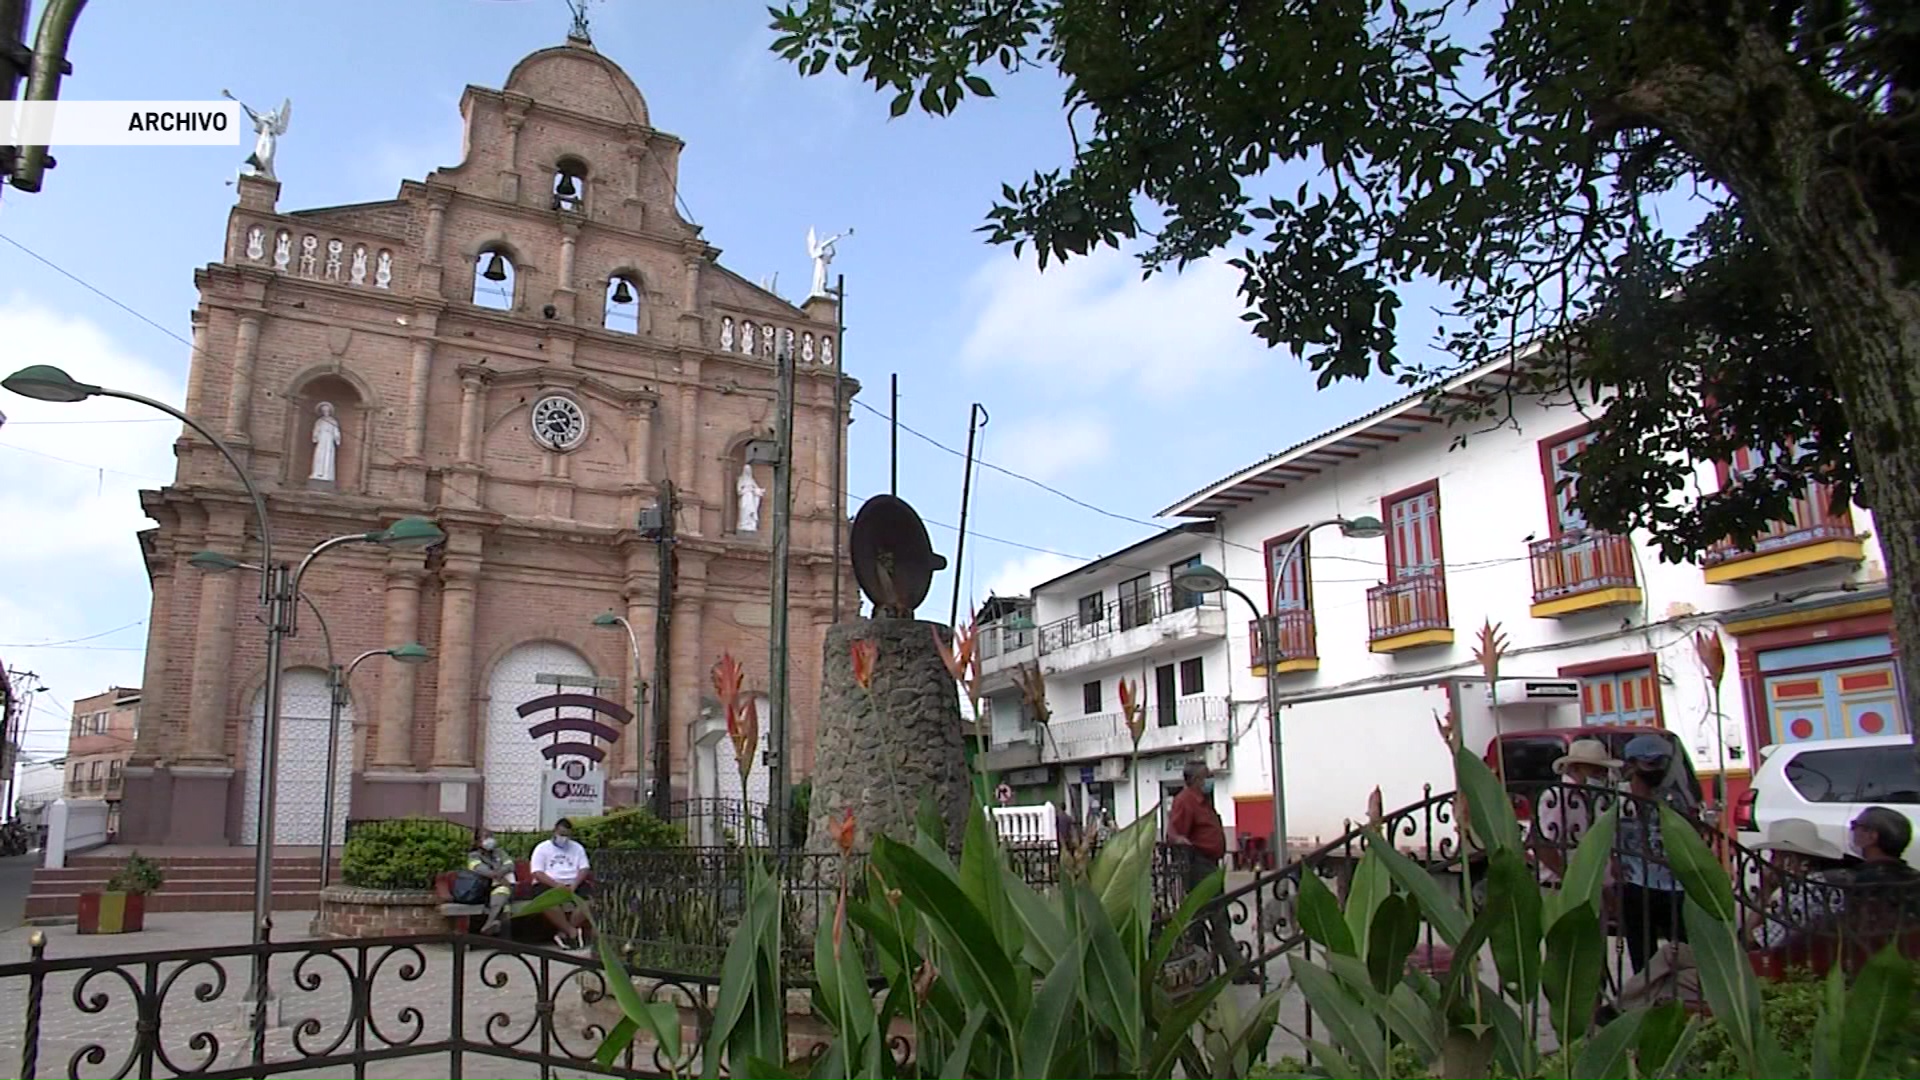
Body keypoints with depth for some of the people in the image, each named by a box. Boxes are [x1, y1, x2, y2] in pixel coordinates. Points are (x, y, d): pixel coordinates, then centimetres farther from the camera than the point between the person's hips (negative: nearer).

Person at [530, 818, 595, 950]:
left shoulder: (577, 848, 16)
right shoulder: (542, 848, 6)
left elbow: (585, 869, 6)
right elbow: (537, 873, -5)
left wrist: (575, 884, -15)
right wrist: (556, 884, -20)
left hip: (573, 884, 3)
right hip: (548, 884, -3)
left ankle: (564, 933, -23)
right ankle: (572, 931, -27)